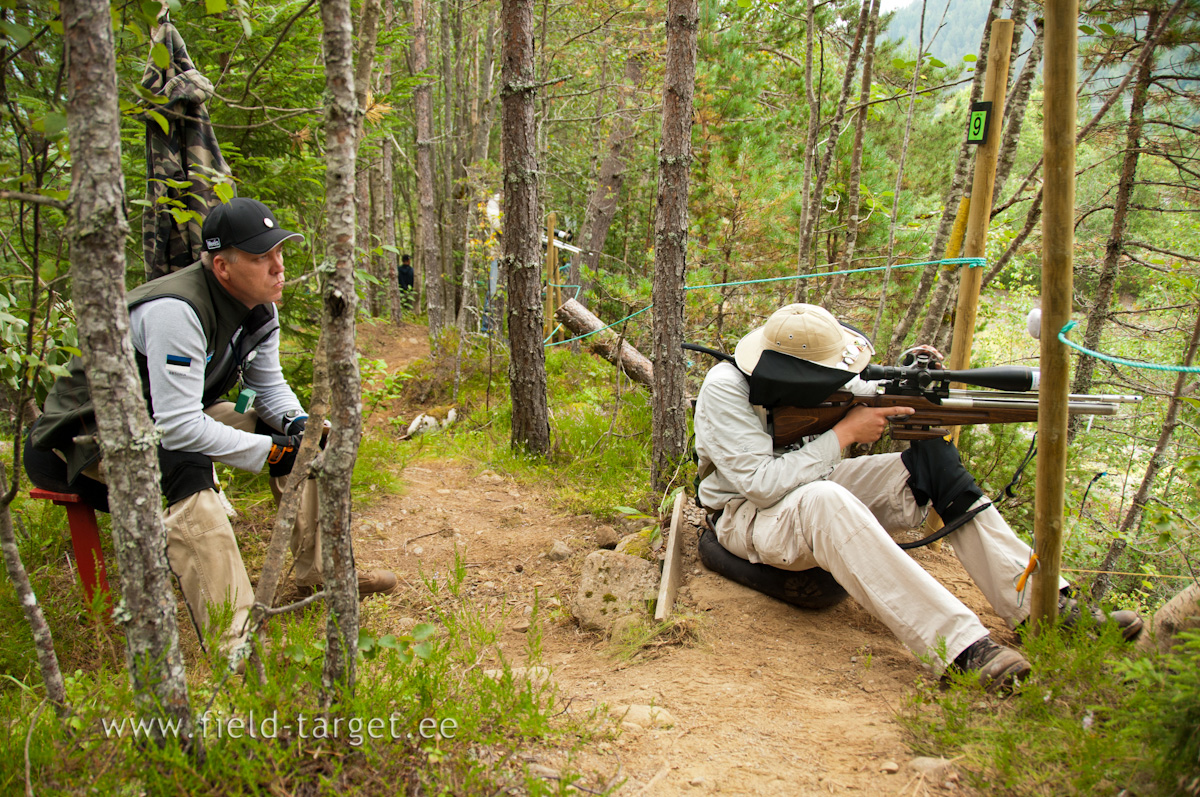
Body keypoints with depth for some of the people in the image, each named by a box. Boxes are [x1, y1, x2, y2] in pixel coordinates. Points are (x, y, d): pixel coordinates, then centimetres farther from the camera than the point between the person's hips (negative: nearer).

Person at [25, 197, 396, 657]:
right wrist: (270, 451, -27)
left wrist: (297, 425, -11)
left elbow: (268, 384, 10)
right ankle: (234, 645, -41)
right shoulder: (175, 312, -32)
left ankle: (321, 572, 10)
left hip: (181, 415, 9)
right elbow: (178, 428, -34)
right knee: (185, 467, -38)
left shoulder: (260, 307, -4)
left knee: (293, 431, 0)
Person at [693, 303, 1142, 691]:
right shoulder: (725, 389, -22)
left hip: (813, 494, 7)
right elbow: (762, 484, -27)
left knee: (932, 458, -9)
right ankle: (961, 648, -48)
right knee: (824, 498, -42)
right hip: (748, 514, -7)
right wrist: (845, 432, -26)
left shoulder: (802, 377, -3)